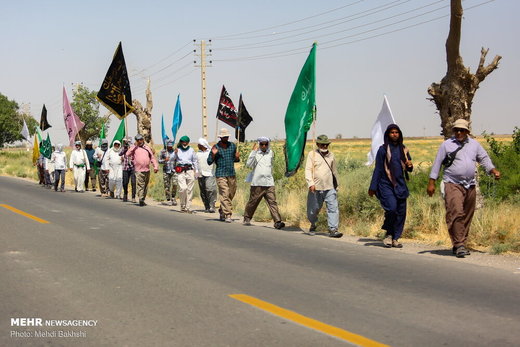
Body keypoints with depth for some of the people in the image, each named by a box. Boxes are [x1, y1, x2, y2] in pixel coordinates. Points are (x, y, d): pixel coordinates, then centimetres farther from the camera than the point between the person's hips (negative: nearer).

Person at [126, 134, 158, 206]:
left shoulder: (147, 148, 18)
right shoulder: (134, 148, 7)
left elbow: (152, 157, 16)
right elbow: (128, 154, -10)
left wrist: (155, 166, 3)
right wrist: (135, 145, -6)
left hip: (147, 170, 5)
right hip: (139, 170, -5)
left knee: (145, 186, 10)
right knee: (140, 185, -17)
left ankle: (143, 200, 19)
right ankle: (141, 199, -26)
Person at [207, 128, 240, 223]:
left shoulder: (233, 146, 10)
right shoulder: (216, 147, -2)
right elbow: (209, 162, 0)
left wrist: (237, 158, -3)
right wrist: (213, 154, -18)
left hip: (232, 175, 5)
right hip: (221, 175, -5)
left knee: (231, 195, 10)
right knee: (225, 195, -12)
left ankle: (222, 211, 29)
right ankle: (227, 215, -14)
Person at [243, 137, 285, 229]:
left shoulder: (270, 153, 14)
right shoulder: (255, 154, 1)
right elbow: (248, 164, -14)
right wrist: (253, 151, -14)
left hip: (269, 184, 2)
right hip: (257, 184, -2)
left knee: (272, 202, -8)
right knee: (252, 202, 8)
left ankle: (277, 222, -15)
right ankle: (247, 219, 26)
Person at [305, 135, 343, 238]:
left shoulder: (331, 155, 14)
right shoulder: (312, 154, 1)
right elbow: (308, 170, -6)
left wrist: (336, 185, 26)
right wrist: (310, 183, -18)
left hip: (330, 188, 2)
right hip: (316, 188, -2)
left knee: (333, 208, -10)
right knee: (314, 209, 9)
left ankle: (333, 229, -10)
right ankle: (313, 225, 36)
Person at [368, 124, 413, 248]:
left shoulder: (403, 149, 13)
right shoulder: (383, 149, 0)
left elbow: (409, 169, 20)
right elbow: (378, 169, -1)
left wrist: (410, 165, -5)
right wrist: (373, 187, -4)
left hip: (400, 185, 5)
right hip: (386, 184, -5)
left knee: (401, 212, 1)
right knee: (392, 208, -20)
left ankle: (395, 238, 12)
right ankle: (388, 234, 1)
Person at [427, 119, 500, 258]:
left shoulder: (474, 144, 14)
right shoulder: (446, 144, 2)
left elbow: (484, 158, 19)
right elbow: (437, 163, 3)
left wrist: (493, 170, 2)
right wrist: (431, 182, 0)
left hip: (470, 185, 5)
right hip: (452, 184, -5)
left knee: (467, 216, 8)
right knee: (456, 213, -19)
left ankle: (462, 244, 17)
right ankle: (458, 244, -18)